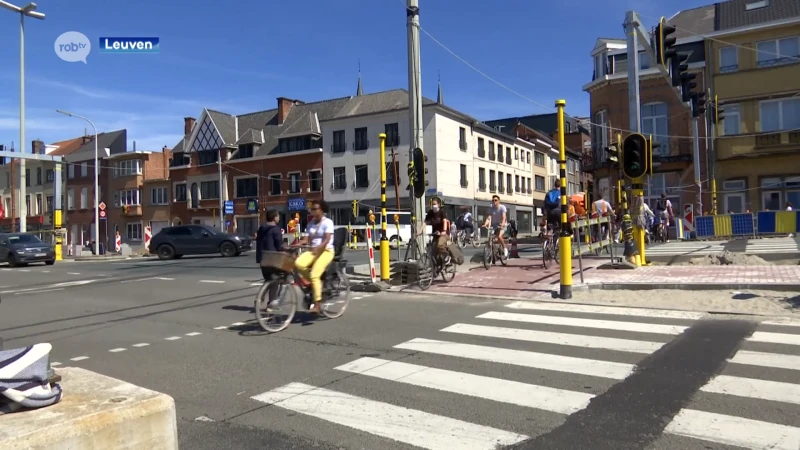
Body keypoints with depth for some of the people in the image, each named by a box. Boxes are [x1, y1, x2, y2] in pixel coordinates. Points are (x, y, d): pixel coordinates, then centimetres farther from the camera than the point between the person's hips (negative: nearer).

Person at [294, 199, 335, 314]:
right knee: (298, 264, -24)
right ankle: (313, 283, -1)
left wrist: (318, 247, -38)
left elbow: (327, 239, -20)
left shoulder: (328, 222, -6)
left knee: (315, 275, -24)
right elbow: (306, 239, 4)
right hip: (313, 251, 6)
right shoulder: (311, 223, 13)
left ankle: (316, 305, -17)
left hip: (326, 251, -6)